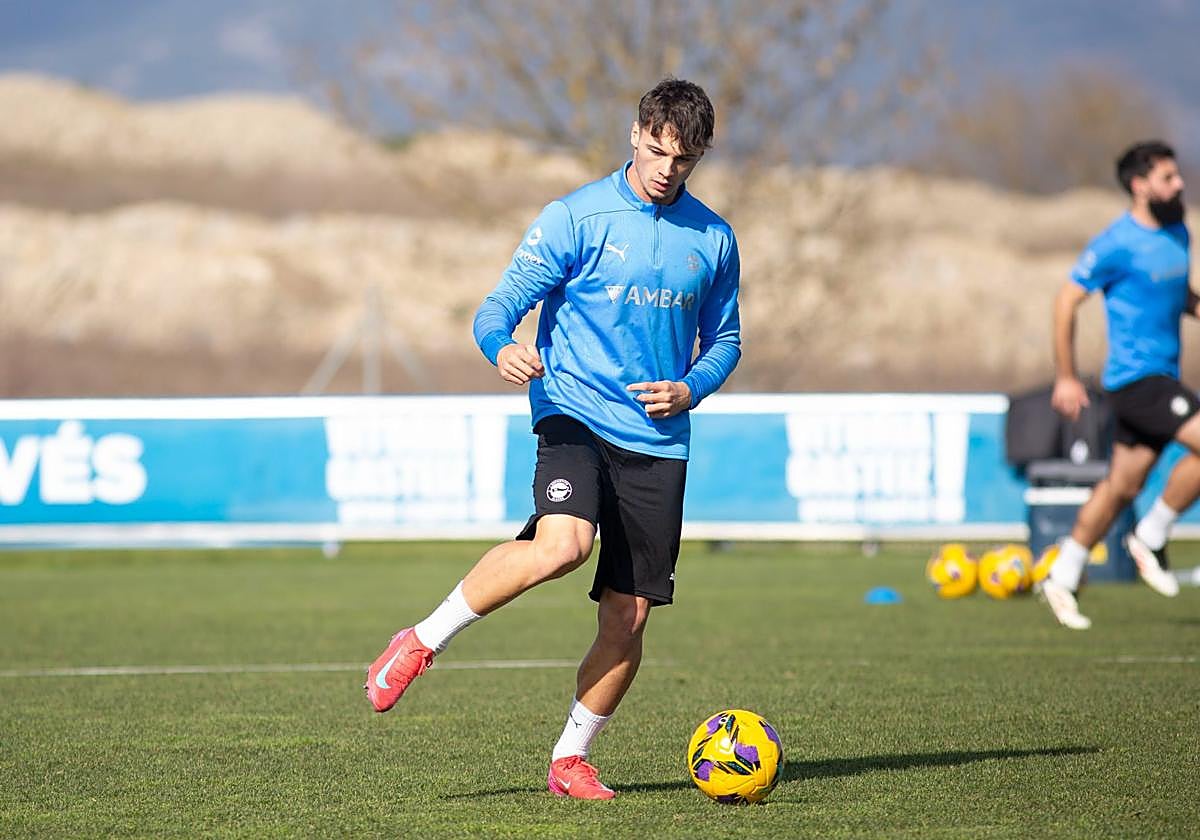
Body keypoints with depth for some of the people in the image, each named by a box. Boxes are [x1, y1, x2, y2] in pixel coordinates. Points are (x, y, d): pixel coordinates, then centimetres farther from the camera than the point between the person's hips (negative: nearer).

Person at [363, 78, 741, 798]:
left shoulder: (713, 239, 11)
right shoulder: (577, 217, -1)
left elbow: (724, 339, 22)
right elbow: (502, 306, -5)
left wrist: (690, 389, 1)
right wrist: (503, 347, -29)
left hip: (658, 441, 4)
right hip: (575, 412, -4)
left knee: (629, 616, 0)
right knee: (562, 545, -32)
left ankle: (571, 759, 18)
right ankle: (423, 642, -15)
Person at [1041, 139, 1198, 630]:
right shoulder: (1117, 244, -13)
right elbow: (1067, 301, -8)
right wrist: (1066, 378, -7)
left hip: (1160, 377, 8)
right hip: (1135, 378, -8)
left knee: (1122, 487, 11)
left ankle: (1062, 579, 21)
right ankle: (1150, 539, -4)